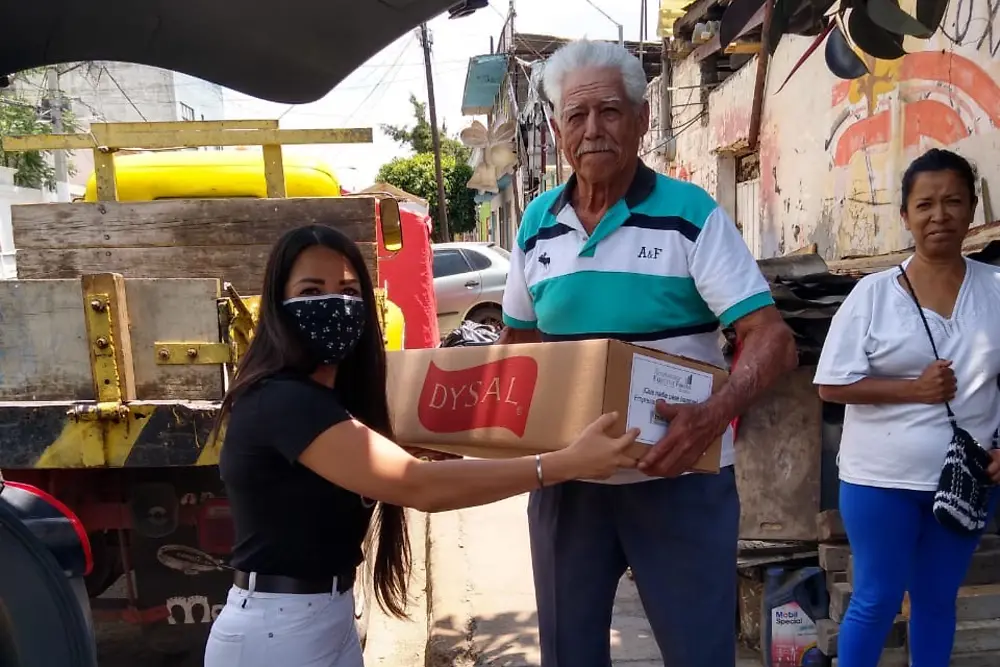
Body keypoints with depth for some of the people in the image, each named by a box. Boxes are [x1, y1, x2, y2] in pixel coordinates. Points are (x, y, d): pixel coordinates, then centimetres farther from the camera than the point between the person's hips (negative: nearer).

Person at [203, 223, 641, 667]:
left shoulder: (331, 393, 7)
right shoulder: (280, 401, -25)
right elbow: (418, 486, -33)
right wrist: (568, 462, -32)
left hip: (333, 620, 9)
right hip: (275, 631, -9)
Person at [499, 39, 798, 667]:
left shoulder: (692, 214, -10)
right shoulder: (538, 223, 4)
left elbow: (772, 339, -16)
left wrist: (715, 414, -35)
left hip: (679, 477, -3)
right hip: (565, 478, 4)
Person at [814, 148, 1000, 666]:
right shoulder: (873, 292, -8)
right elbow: (832, 384, -10)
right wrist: (914, 389, -18)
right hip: (881, 479, -3)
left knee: (938, 599, 19)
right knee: (877, 600, 7)